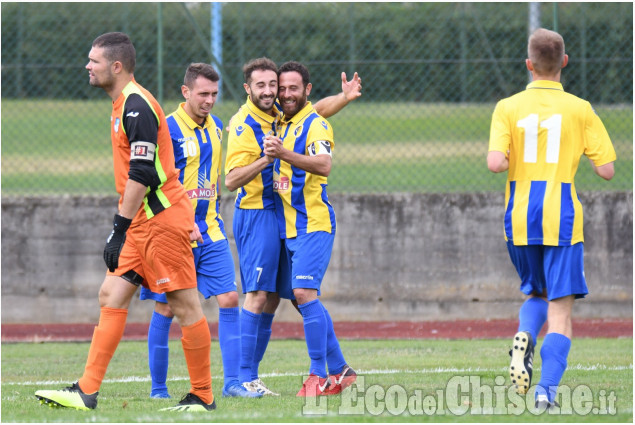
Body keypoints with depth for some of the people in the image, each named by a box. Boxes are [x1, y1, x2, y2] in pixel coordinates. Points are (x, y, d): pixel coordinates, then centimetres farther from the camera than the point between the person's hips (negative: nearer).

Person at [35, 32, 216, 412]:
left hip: (162, 220, -10)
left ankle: (203, 397, 3)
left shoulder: (137, 106, -15)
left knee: (185, 305, -3)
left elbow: (141, 174, -21)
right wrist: (122, 228, 22)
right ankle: (87, 392, 1)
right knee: (112, 296, 4)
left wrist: (120, 230, -20)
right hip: (143, 222, 10)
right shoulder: (125, 105, 16)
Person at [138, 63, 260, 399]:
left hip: (210, 232, 6)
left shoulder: (216, 128, 11)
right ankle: (158, 388, 8)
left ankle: (232, 381, -3)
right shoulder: (166, 130, -11)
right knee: (165, 309, 0)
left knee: (229, 300, -4)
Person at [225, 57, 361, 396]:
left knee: (272, 298, 7)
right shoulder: (243, 124, -12)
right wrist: (266, 159, -31)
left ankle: (250, 373, 9)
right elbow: (232, 179, -18)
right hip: (256, 213, -8)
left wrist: (345, 97, 5)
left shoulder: (278, 115, 9)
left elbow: (318, 109, 24)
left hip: (280, 213, 8)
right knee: (258, 295, -13)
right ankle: (245, 377, -14)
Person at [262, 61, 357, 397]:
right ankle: (340, 370, 18)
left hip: (313, 224, -8)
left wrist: (284, 154, -38)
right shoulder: (280, 124, 15)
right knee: (302, 298, 9)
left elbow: (323, 165, -27)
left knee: (304, 292, -18)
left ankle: (318, 375, -15)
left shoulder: (315, 124, -8)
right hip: (286, 227, 9)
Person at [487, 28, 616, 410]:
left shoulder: (508, 108, 0)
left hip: (520, 218, 2)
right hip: (562, 218, -2)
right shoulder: (580, 110, -2)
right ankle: (548, 388, -15)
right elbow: (606, 170, -3)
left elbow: (496, 163, -14)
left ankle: (525, 335, -8)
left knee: (535, 292, 24)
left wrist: (512, 160, 9)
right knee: (560, 308, 1)